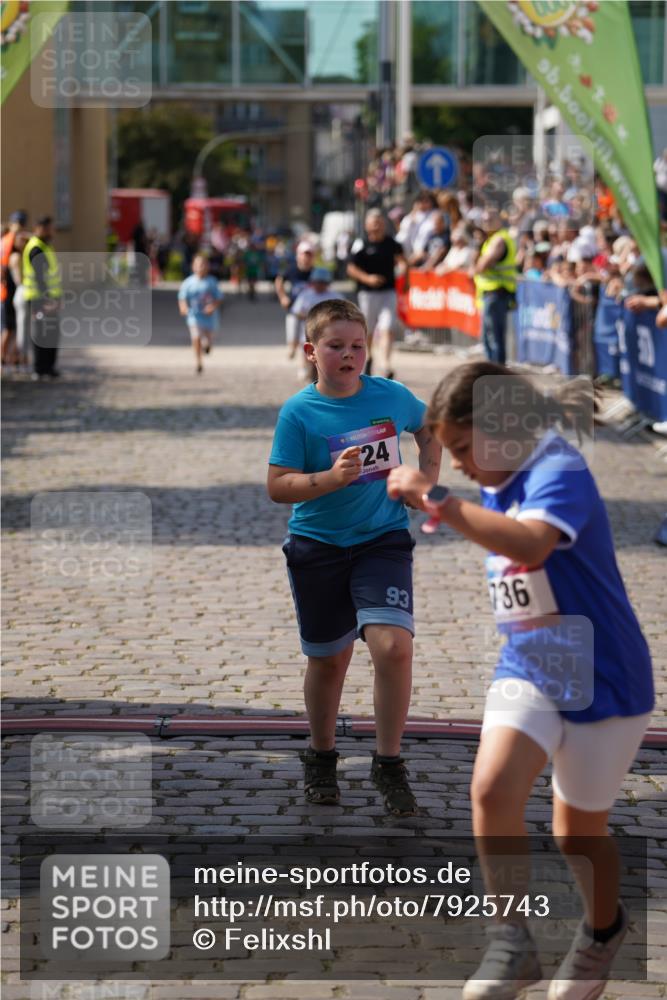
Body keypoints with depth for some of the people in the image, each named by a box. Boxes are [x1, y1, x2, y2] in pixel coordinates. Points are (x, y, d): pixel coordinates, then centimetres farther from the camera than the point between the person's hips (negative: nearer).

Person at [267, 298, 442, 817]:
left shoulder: (392, 396, -3)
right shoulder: (298, 412, -10)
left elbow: (430, 429, 18)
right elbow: (277, 486, -12)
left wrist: (429, 481, 5)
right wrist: (331, 478, -27)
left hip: (383, 540, 1)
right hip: (318, 546, 0)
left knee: (393, 645, -18)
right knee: (329, 657, 11)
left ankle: (389, 763, -2)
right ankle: (322, 758, 34)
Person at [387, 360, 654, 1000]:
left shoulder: (560, 473, -23)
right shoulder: (500, 485, 4)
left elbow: (531, 543, -45)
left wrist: (440, 505, -48)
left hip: (602, 679, -6)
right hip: (526, 670, 6)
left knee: (579, 831, 11)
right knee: (493, 788, -21)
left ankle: (601, 931, 41)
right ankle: (512, 943, -10)